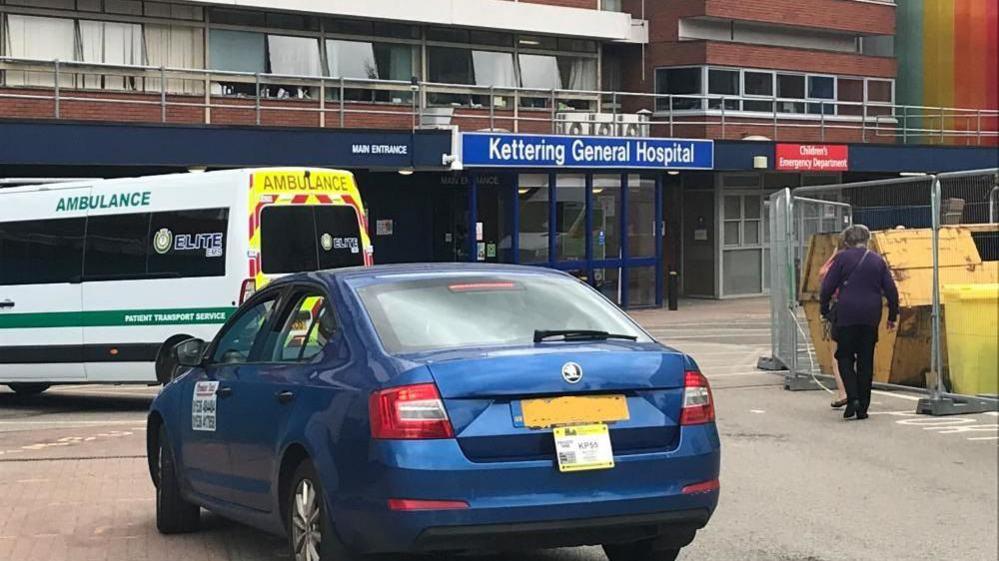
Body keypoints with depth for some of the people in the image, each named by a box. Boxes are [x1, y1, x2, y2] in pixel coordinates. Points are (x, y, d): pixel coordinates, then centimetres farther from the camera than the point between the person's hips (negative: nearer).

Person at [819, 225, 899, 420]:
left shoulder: (842, 258, -1)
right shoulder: (878, 261, 9)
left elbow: (828, 286, -4)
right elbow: (891, 290, 7)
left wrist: (825, 310, 8)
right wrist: (892, 316, 16)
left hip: (846, 316, -3)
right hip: (870, 318, 3)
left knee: (845, 357, 7)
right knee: (866, 360, 8)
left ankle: (852, 398, -12)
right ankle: (863, 407, 7)